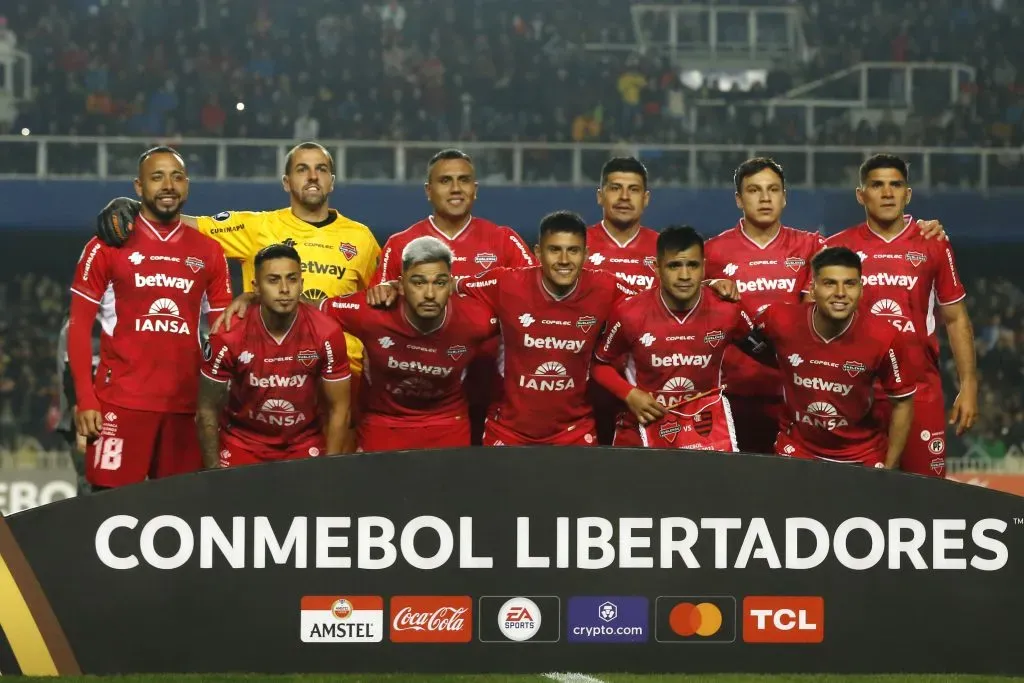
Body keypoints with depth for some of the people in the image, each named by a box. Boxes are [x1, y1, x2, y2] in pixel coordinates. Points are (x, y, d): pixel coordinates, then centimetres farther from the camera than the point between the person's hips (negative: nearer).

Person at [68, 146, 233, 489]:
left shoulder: (208, 252, 11)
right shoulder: (107, 247, 2)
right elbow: (79, 326, 1)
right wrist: (85, 400, -8)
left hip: (187, 406, 3)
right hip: (120, 402, -3)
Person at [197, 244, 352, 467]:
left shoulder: (327, 334, -17)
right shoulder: (230, 335, -20)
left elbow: (338, 409, -7)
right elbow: (208, 410, -8)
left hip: (305, 445, 1)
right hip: (242, 443, -1)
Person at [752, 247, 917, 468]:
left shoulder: (883, 337, -22)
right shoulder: (780, 321, -19)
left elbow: (903, 403, -8)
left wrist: (889, 469, -7)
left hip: (863, 459, 0)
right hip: (796, 452, 1)